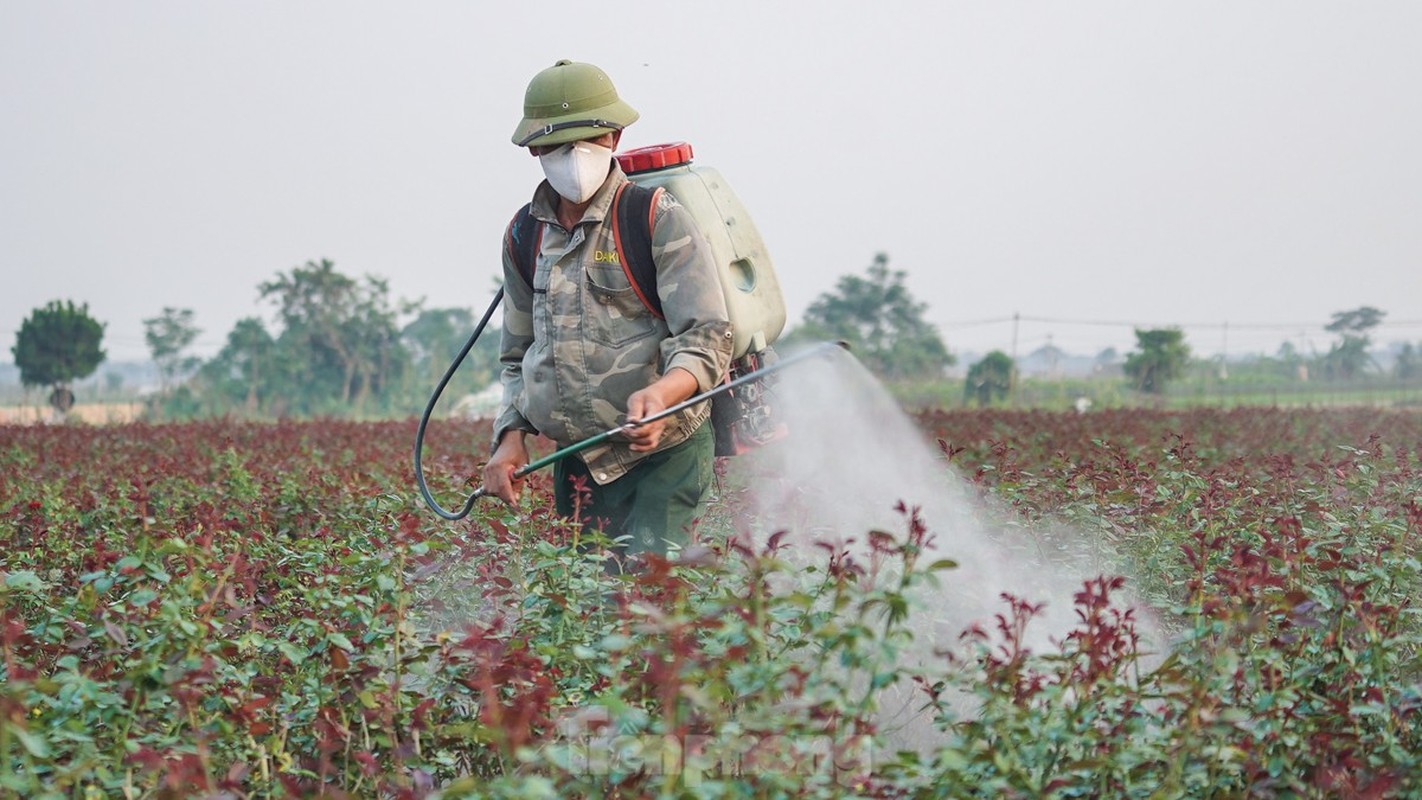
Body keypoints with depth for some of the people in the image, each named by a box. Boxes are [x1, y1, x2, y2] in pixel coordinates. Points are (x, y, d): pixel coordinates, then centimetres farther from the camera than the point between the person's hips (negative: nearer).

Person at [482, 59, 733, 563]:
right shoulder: (524, 237, 10)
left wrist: (659, 393, -35)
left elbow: (707, 340, -15)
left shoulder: (659, 222, -8)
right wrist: (512, 436, 6)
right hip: (577, 464, 6)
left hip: (664, 452, -6)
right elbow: (518, 355, 22)